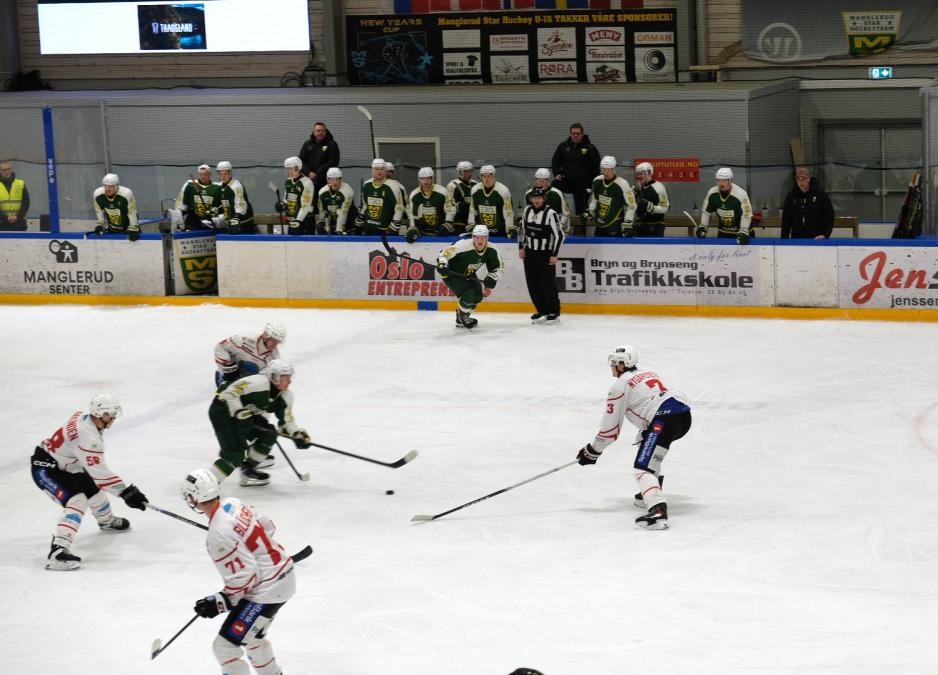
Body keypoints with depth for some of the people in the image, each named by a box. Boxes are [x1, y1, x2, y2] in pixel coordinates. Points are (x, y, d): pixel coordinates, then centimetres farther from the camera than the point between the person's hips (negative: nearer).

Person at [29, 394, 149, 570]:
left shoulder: (84, 417, -2)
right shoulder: (88, 436, -31)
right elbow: (100, 473, -31)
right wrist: (126, 492, -27)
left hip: (62, 464, 10)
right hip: (45, 468, -10)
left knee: (92, 485, 22)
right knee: (77, 500, -25)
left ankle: (106, 521, 51)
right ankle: (57, 552, -36)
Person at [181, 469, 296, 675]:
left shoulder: (218, 536, -27)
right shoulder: (233, 503, -2)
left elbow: (244, 576, -25)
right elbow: (267, 526, 11)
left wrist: (222, 602, -16)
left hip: (267, 591, -10)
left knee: (225, 645, -5)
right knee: (250, 634, 30)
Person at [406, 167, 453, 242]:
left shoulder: (442, 192, -12)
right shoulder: (414, 195, -1)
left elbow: (450, 210, -5)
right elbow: (413, 214, 4)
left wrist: (447, 225, -15)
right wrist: (412, 229, -7)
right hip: (423, 232, 3)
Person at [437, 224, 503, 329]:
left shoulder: (490, 250, -15)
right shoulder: (463, 246, -34)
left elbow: (497, 268, -2)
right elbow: (445, 253, -31)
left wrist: (490, 281, -12)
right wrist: (442, 265, -48)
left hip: (468, 275, 7)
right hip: (452, 273, -7)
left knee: (478, 296, 3)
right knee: (469, 294, -22)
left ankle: (463, 316, 27)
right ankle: (462, 317, 5)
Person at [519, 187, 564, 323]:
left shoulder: (551, 214, -16)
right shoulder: (527, 210, 4)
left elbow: (559, 235, -14)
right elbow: (523, 229, 17)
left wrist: (554, 255, -14)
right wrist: (521, 247, 12)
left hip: (546, 254, -6)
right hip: (529, 252, 6)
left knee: (548, 283, -4)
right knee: (532, 284, 7)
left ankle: (554, 312, 8)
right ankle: (542, 310, 19)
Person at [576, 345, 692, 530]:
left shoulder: (619, 386, 4)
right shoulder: (648, 373, 27)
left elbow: (610, 427, 5)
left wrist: (591, 452, 15)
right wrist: (644, 435, 47)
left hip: (665, 418, -9)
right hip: (685, 413, 9)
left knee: (643, 467, -13)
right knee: (648, 447, 33)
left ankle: (658, 510, -35)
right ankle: (650, 494, 36)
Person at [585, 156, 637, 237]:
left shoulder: (622, 185, -21)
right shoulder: (597, 181, -3)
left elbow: (631, 205, -16)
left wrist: (627, 224, -19)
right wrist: (590, 212, 16)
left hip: (616, 227, -6)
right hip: (600, 226, 6)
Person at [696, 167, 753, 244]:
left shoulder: (741, 194, -26)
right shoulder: (712, 193, -12)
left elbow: (746, 215, -26)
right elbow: (706, 211, 2)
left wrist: (743, 233, -34)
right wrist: (702, 227, -5)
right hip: (723, 232, 5)